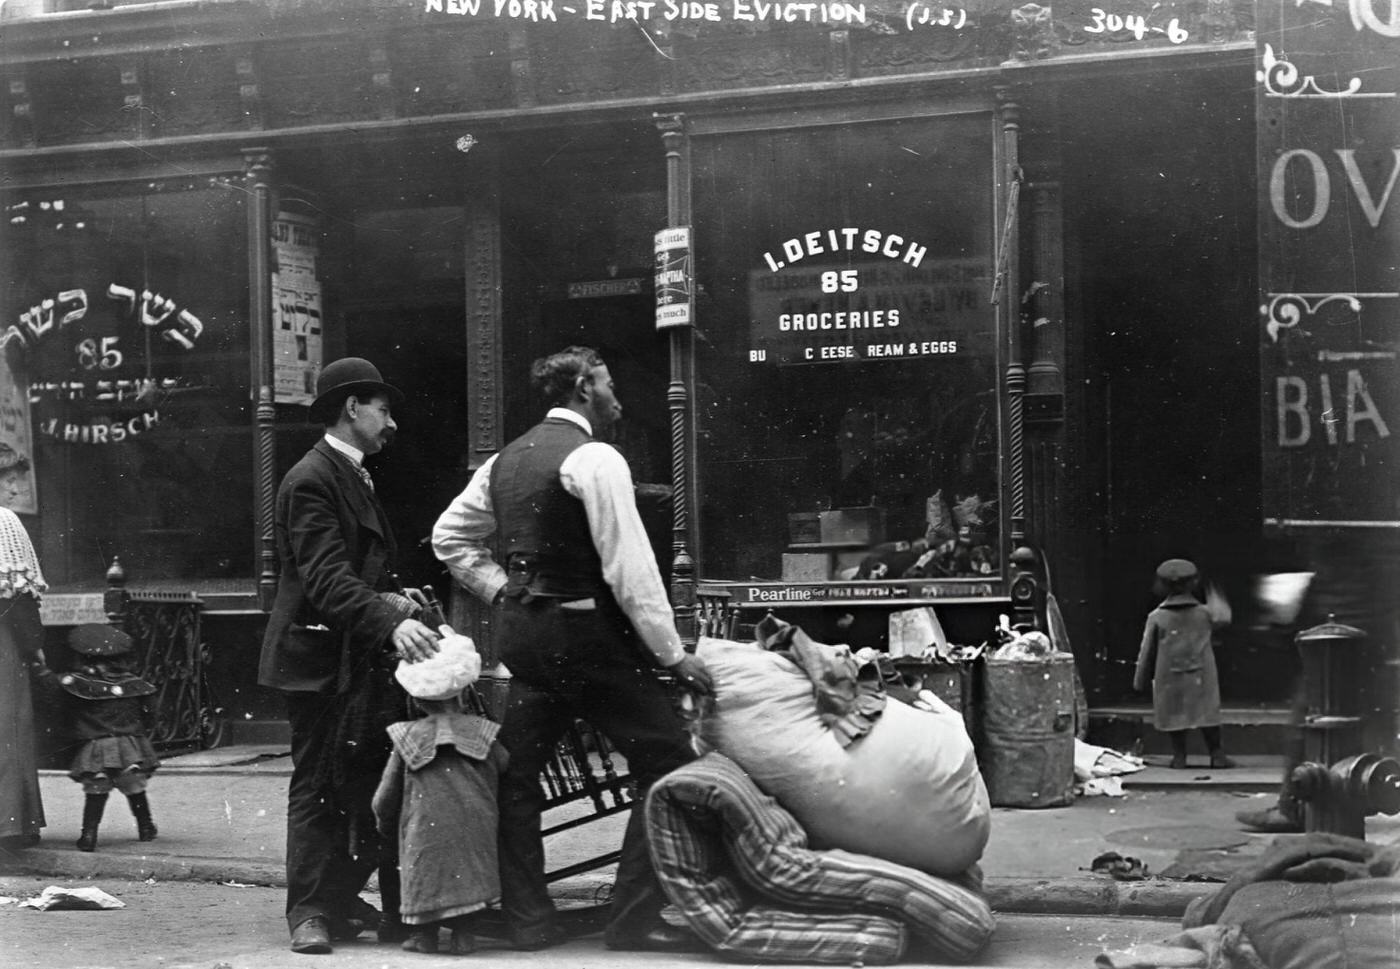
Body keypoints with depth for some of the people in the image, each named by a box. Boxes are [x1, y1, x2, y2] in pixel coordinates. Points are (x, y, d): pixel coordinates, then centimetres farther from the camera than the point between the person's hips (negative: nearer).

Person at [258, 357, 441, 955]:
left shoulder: (353, 478, 19)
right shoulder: (312, 480, -13)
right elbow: (327, 579, -24)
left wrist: (388, 599, 7)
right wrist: (389, 624, -35)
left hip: (360, 656, 9)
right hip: (319, 658, -9)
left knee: (365, 783, 7)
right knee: (318, 784, -3)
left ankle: (342, 901, 14)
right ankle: (310, 912, 5)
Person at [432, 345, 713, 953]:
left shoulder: (506, 459, 14)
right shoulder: (593, 458, -11)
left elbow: (450, 537, 20)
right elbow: (628, 566, -16)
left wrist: (502, 590, 17)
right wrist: (672, 652, -12)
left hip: (523, 630, 8)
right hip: (587, 631, -8)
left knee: (517, 773, 13)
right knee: (668, 765, -3)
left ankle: (526, 919, 18)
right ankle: (634, 919, -5)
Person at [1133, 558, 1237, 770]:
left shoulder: (1157, 617, -6)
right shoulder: (1204, 613, -3)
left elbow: (1147, 653, -2)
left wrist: (1140, 681, 7)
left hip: (1169, 678, -1)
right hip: (1200, 677, 1)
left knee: (1174, 715, 7)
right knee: (1207, 713, 8)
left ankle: (1179, 757, 8)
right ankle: (1217, 755, 10)